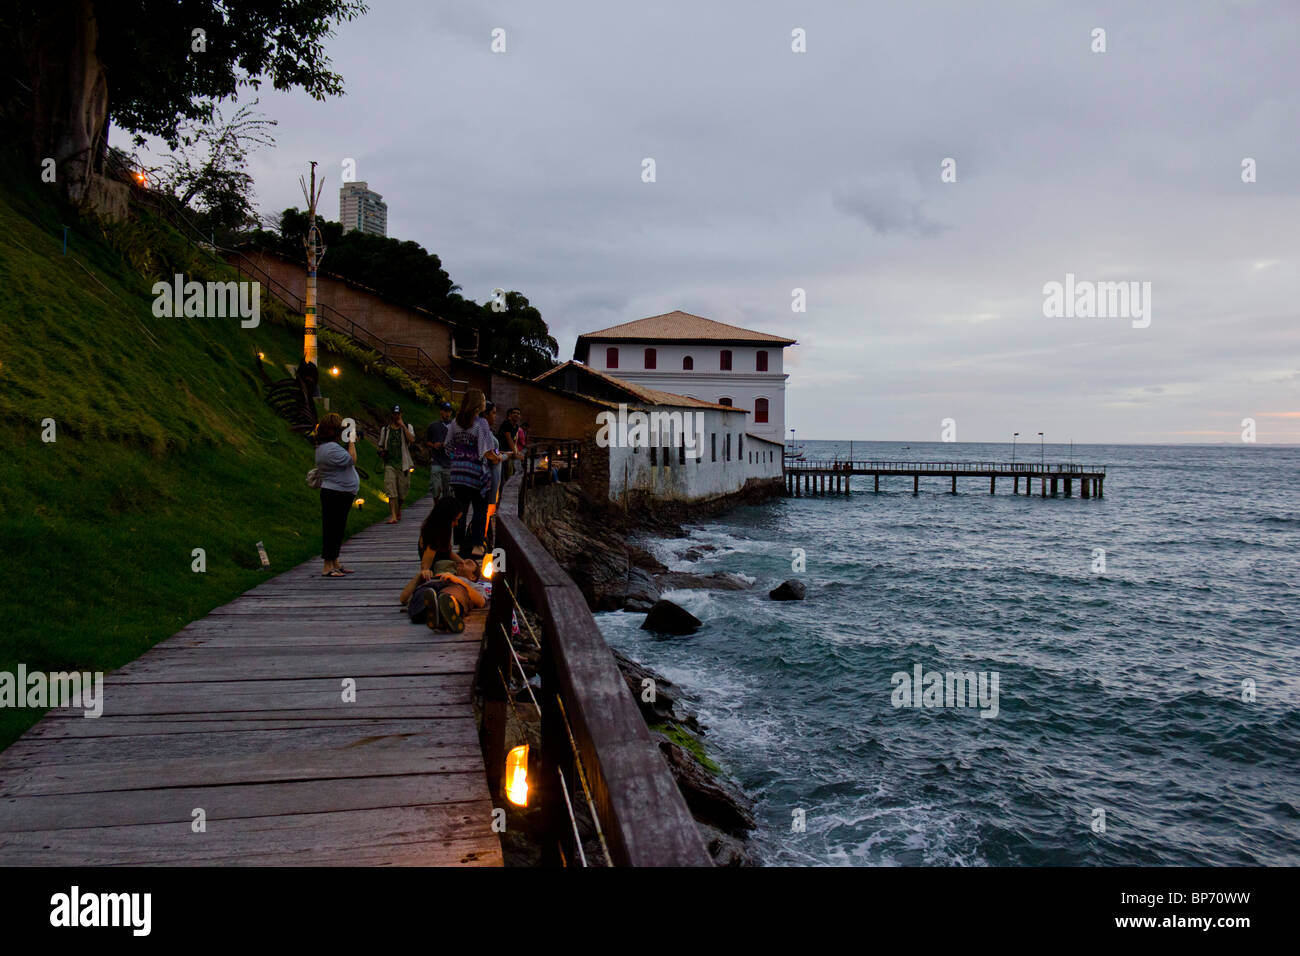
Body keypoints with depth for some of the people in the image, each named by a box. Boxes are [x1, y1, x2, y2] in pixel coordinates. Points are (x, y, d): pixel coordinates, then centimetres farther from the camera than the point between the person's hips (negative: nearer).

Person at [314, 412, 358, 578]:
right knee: (332, 529, -7)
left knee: (337, 529, 15)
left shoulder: (324, 446, 15)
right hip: (336, 495, -11)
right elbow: (351, 460, -20)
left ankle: (335, 564, 24)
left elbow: (346, 461, 20)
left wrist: (351, 442, 11)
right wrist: (351, 442, -8)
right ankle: (327, 567, -3)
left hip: (341, 494, 11)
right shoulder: (331, 449, -20)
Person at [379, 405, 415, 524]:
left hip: (403, 463, 0)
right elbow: (381, 445, 20)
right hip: (389, 463, 0)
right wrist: (381, 452, -2)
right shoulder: (385, 429, 11)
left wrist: (402, 425, -13)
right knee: (391, 490, -13)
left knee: (403, 490, 7)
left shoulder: (408, 427, 6)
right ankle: (393, 516, -15)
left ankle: (399, 509, 35)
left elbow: (412, 439, -14)